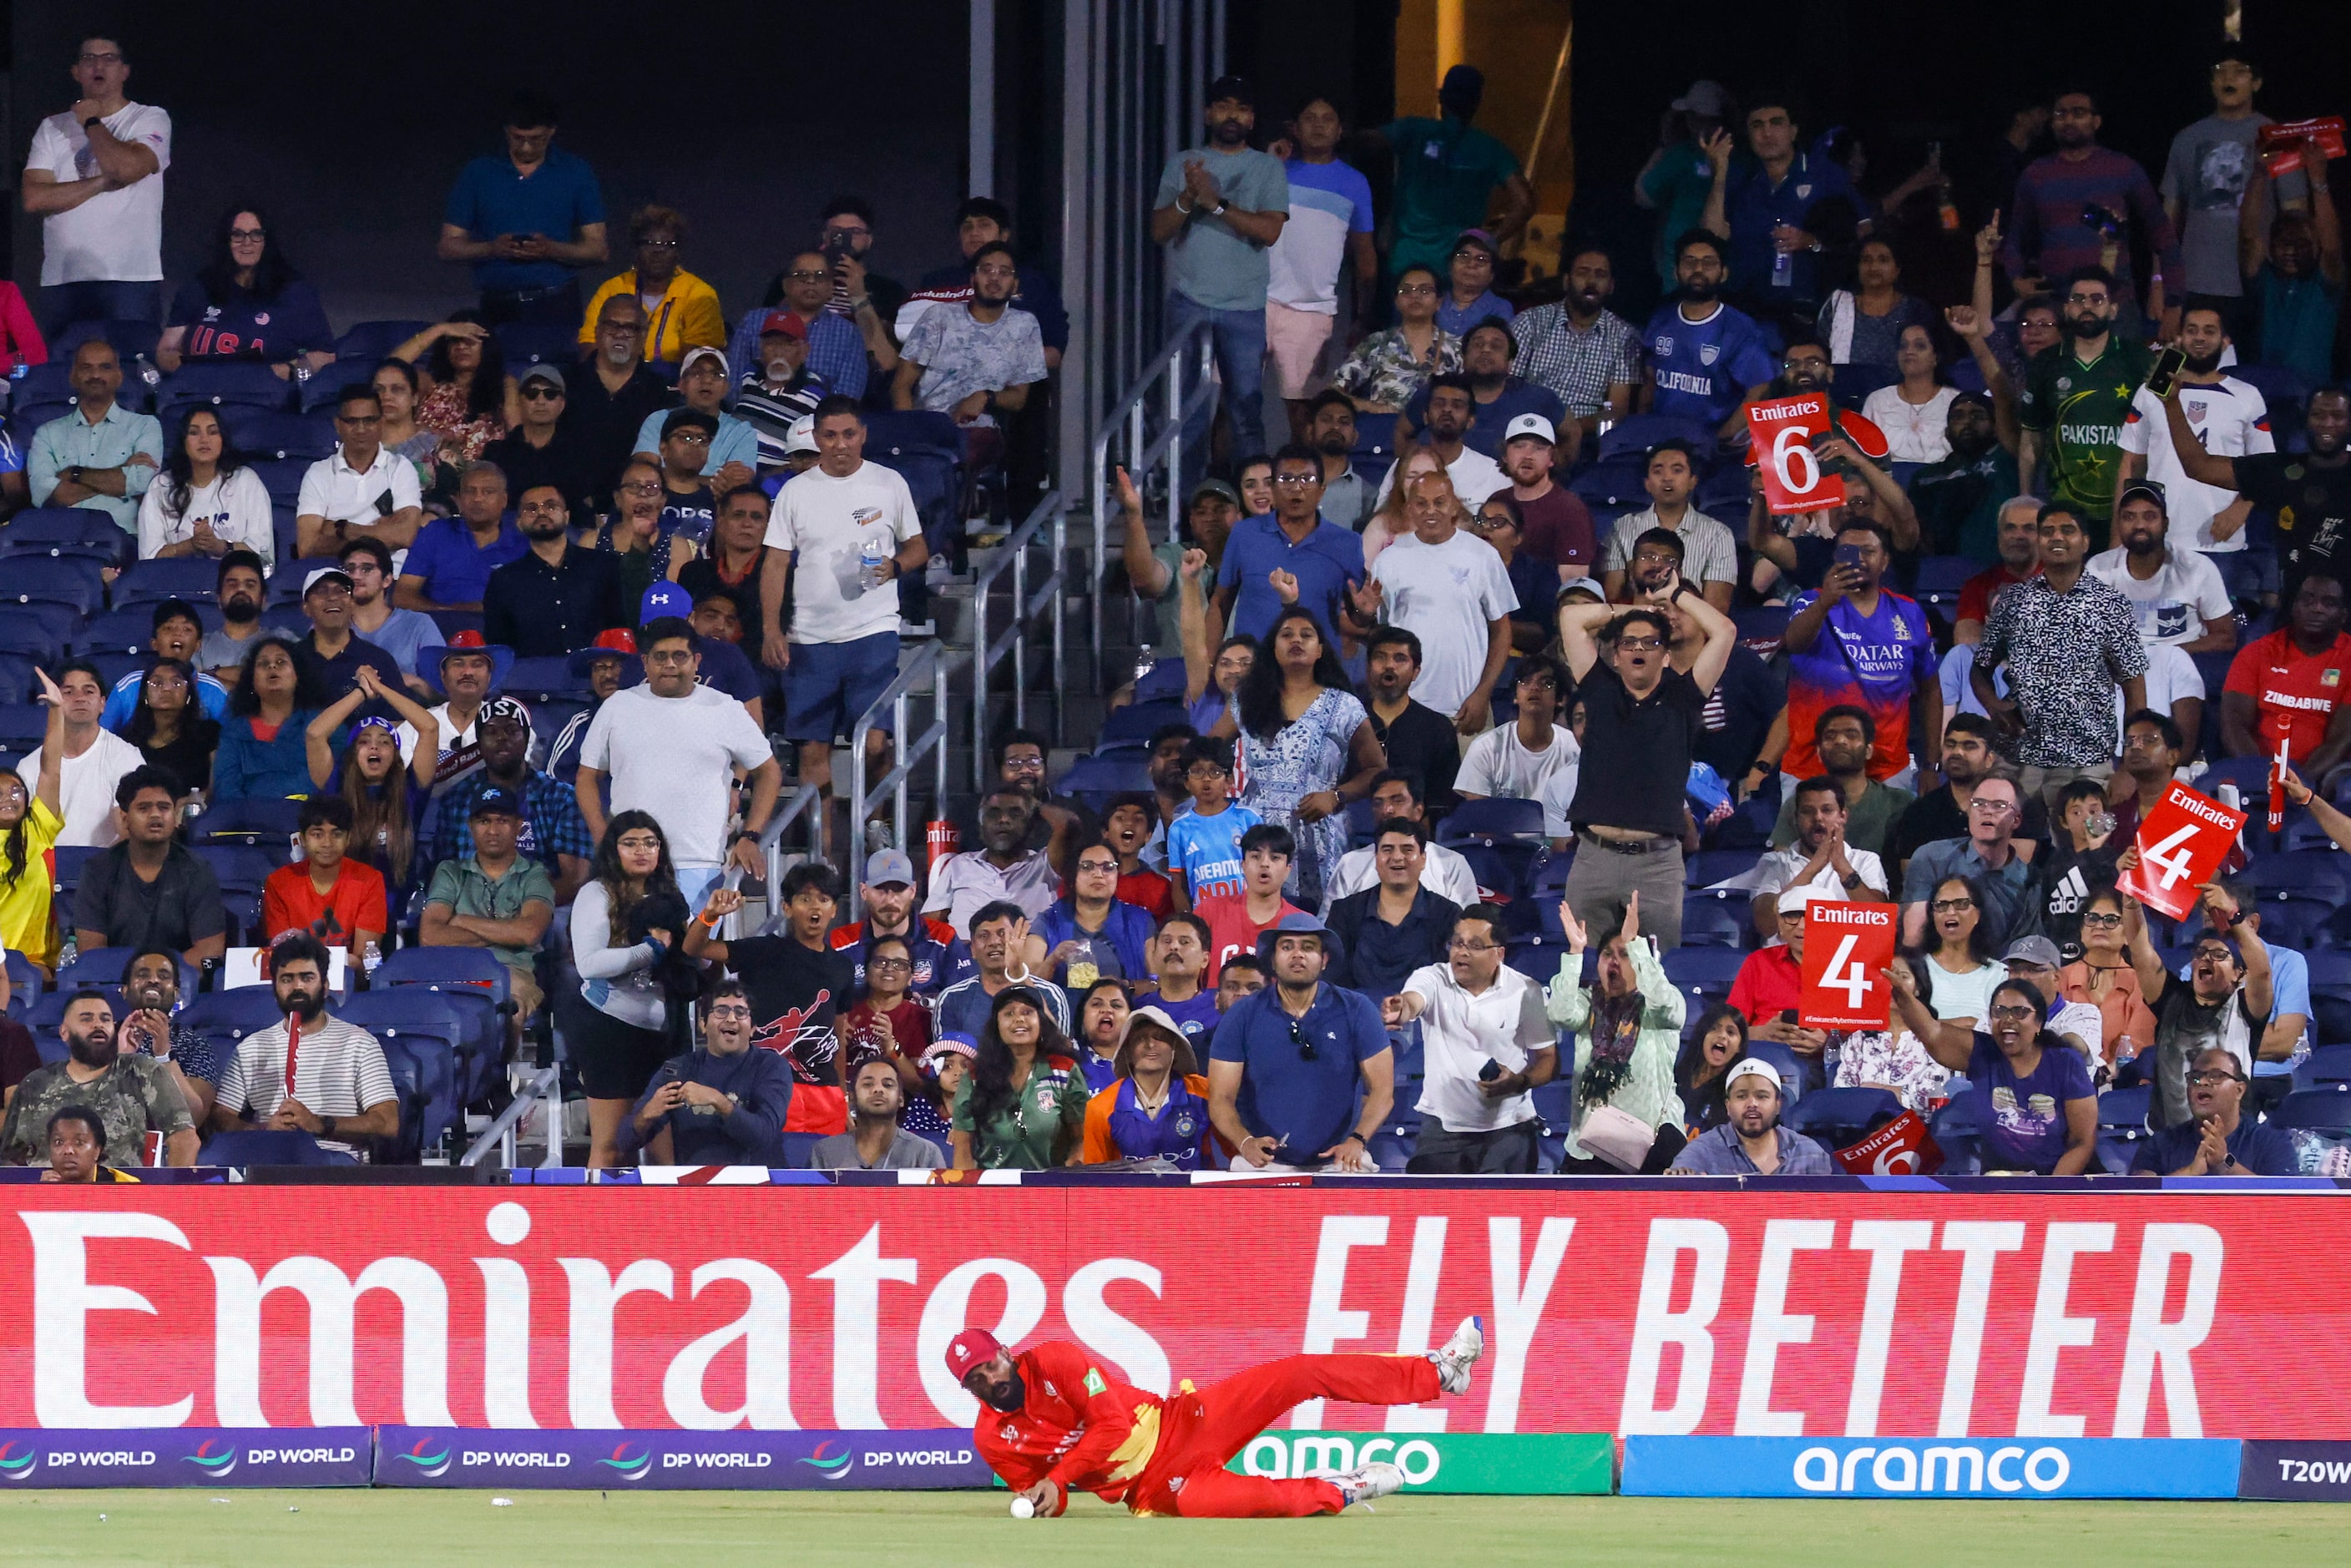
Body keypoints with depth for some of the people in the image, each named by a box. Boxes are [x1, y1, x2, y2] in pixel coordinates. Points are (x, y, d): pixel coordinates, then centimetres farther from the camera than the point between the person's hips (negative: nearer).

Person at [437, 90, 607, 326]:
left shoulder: (577, 174, 7)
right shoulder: (478, 174, 8)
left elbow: (598, 250, 6)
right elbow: (448, 248, 7)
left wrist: (552, 250, -13)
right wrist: (493, 249, -12)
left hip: (557, 307, -1)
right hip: (497, 305, 1)